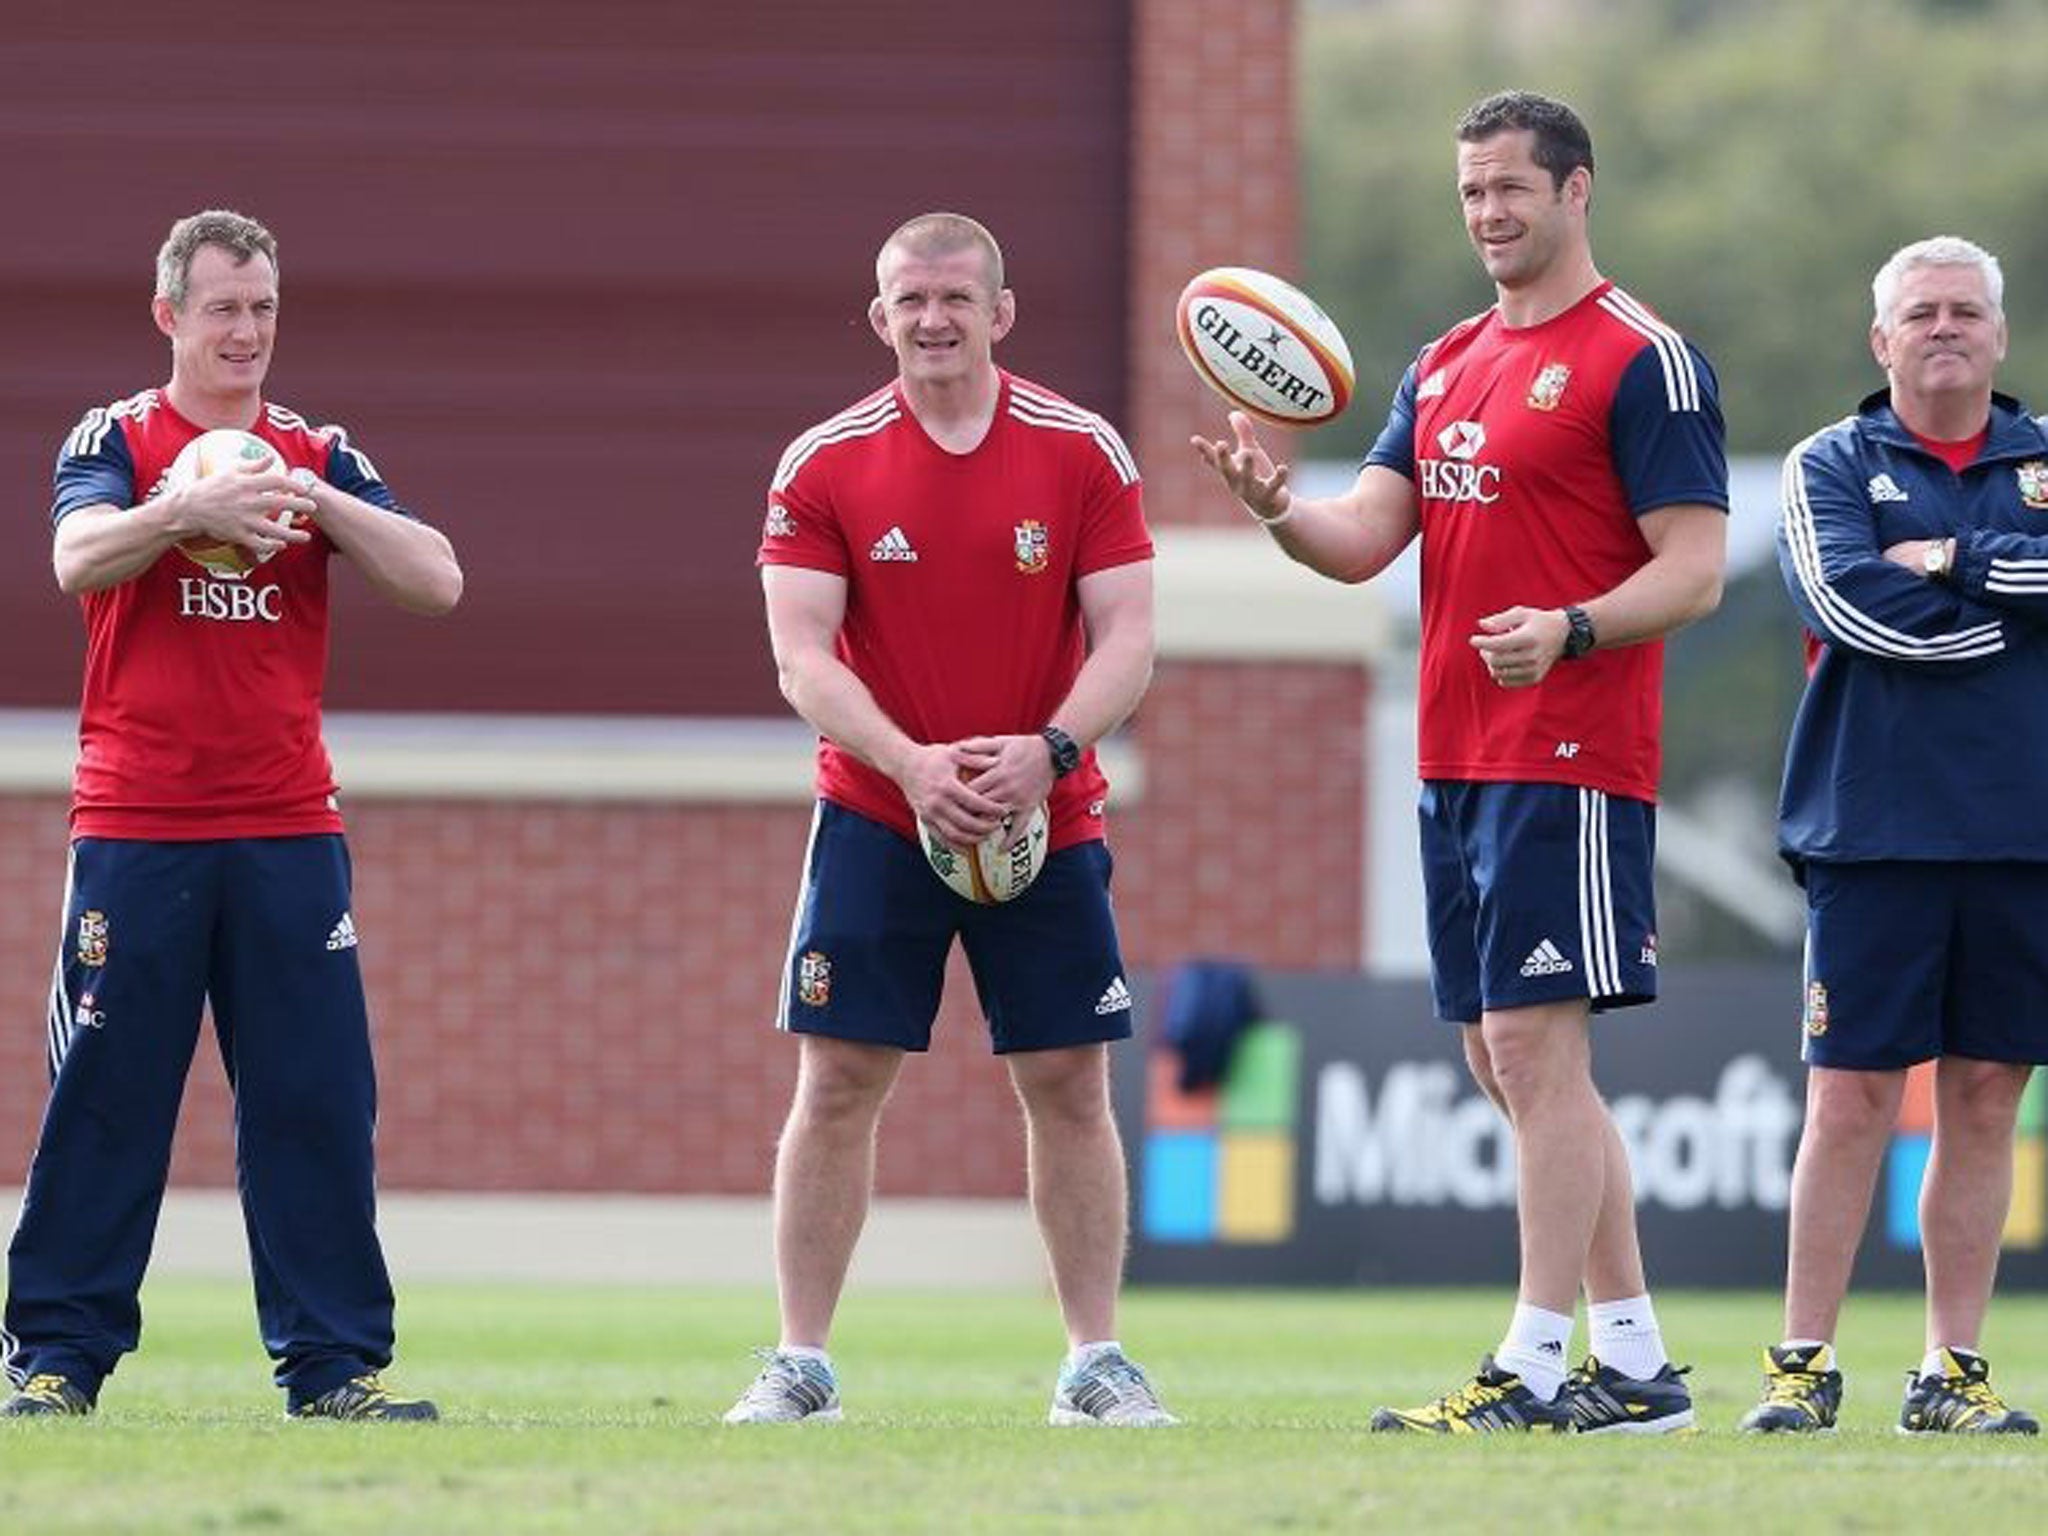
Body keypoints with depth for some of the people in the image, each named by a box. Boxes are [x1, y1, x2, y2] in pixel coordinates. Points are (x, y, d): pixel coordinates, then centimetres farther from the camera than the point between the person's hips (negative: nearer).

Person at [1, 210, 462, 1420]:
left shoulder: (318, 455, 10)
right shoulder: (116, 441, 4)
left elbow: (437, 581, -2)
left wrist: (315, 499, -16)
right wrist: (190, 510, -33)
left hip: (288, 833, 2)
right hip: (135, 830, -2)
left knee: (318, 1102, -1)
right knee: (104, 1100, -1)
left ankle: (337, 1364, 3)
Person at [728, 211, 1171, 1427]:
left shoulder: (1083, 452, -2)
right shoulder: (825, 465, -2)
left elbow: (1126, 640, -4)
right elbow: (802, 655, -8)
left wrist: (1048, 752, -21)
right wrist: (909, 764, -23)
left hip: (1048, 818, 0)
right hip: (876, 815, 0)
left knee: (1070, 1085, 2)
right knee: (839, 1083, -3)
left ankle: (1097, 1360, 10)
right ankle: (801, 1363, 3)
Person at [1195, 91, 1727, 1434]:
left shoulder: (1643, 358, -7)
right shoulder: (1446, 366, 17)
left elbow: (1694, 569, -11)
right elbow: (1365, 540, 10)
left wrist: (1571, 630, -27)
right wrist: (1275, 503, -10)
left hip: (1570, 760, -9)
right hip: (1457, 759, 9)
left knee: (1534, 1044, -12)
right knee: (1510, 1060, 9)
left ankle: (1533, 1371, -11)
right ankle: (1635, 1363, 16)